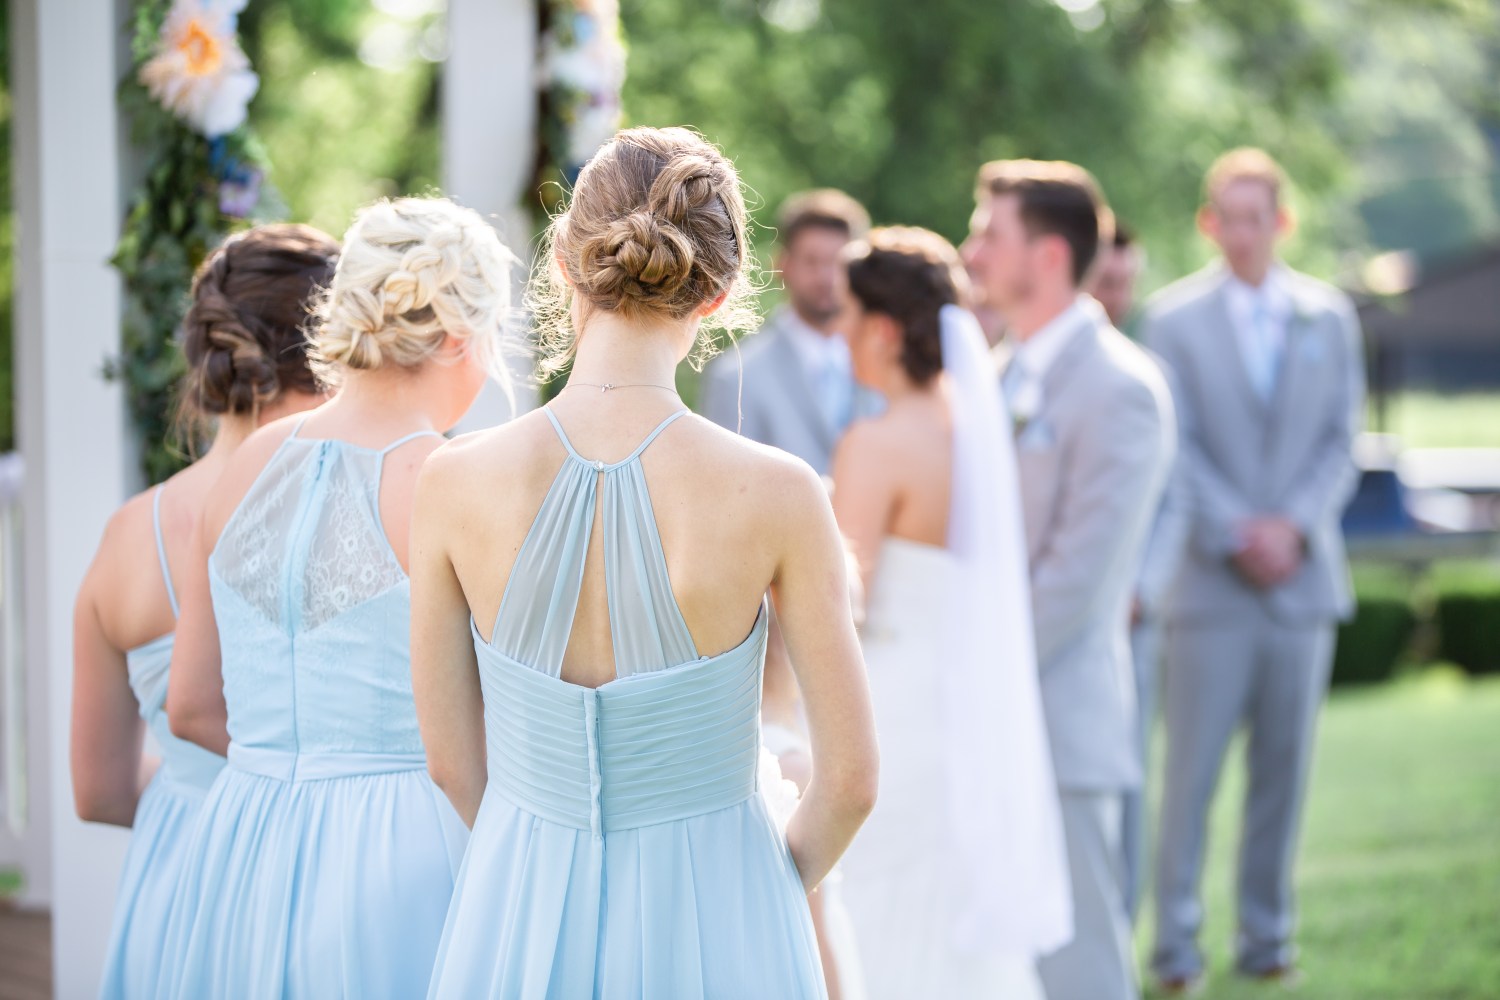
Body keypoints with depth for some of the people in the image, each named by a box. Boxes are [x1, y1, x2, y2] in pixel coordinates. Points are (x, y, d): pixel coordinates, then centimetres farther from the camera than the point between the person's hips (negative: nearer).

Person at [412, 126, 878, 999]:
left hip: (521, 922, 2)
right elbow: (850, 778, -7)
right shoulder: (777, 494, -15)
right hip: (712, 918, -2)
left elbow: (452, 762, 0)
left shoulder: (456, 483, -11)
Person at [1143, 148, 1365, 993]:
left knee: (1286, 766, 6)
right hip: (1212, 578, -2)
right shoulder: (1175, 317, 2)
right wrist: (1236, 536, -13)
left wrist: (1293, 525, -9)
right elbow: (1178, 447, -3)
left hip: (1304, 576, 2)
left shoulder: (1329, 316, 9)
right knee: (1193, 766, -3)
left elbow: (1342, 440, 6)